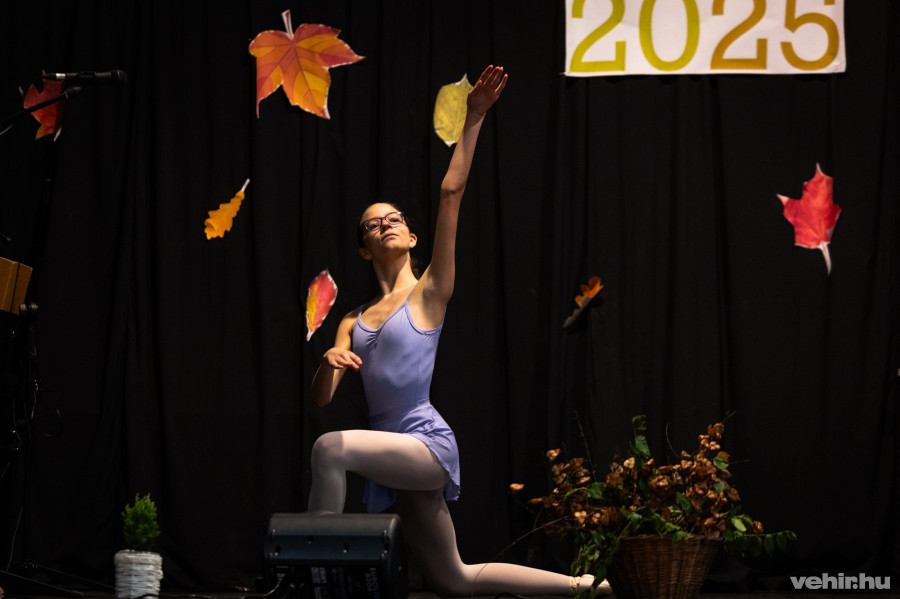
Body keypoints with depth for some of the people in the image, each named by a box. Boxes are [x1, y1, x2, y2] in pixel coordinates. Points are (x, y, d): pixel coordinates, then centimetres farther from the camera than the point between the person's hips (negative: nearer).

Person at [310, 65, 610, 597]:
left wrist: (473, 120, -14)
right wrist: (329, 362, -15)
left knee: (332, 448, -32)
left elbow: (451, 195, -8)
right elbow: (322, 397, 7)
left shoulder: (429, 294, 0)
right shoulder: (353, 323, 14)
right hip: (397, 459, 7)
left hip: (429, 445, -7)